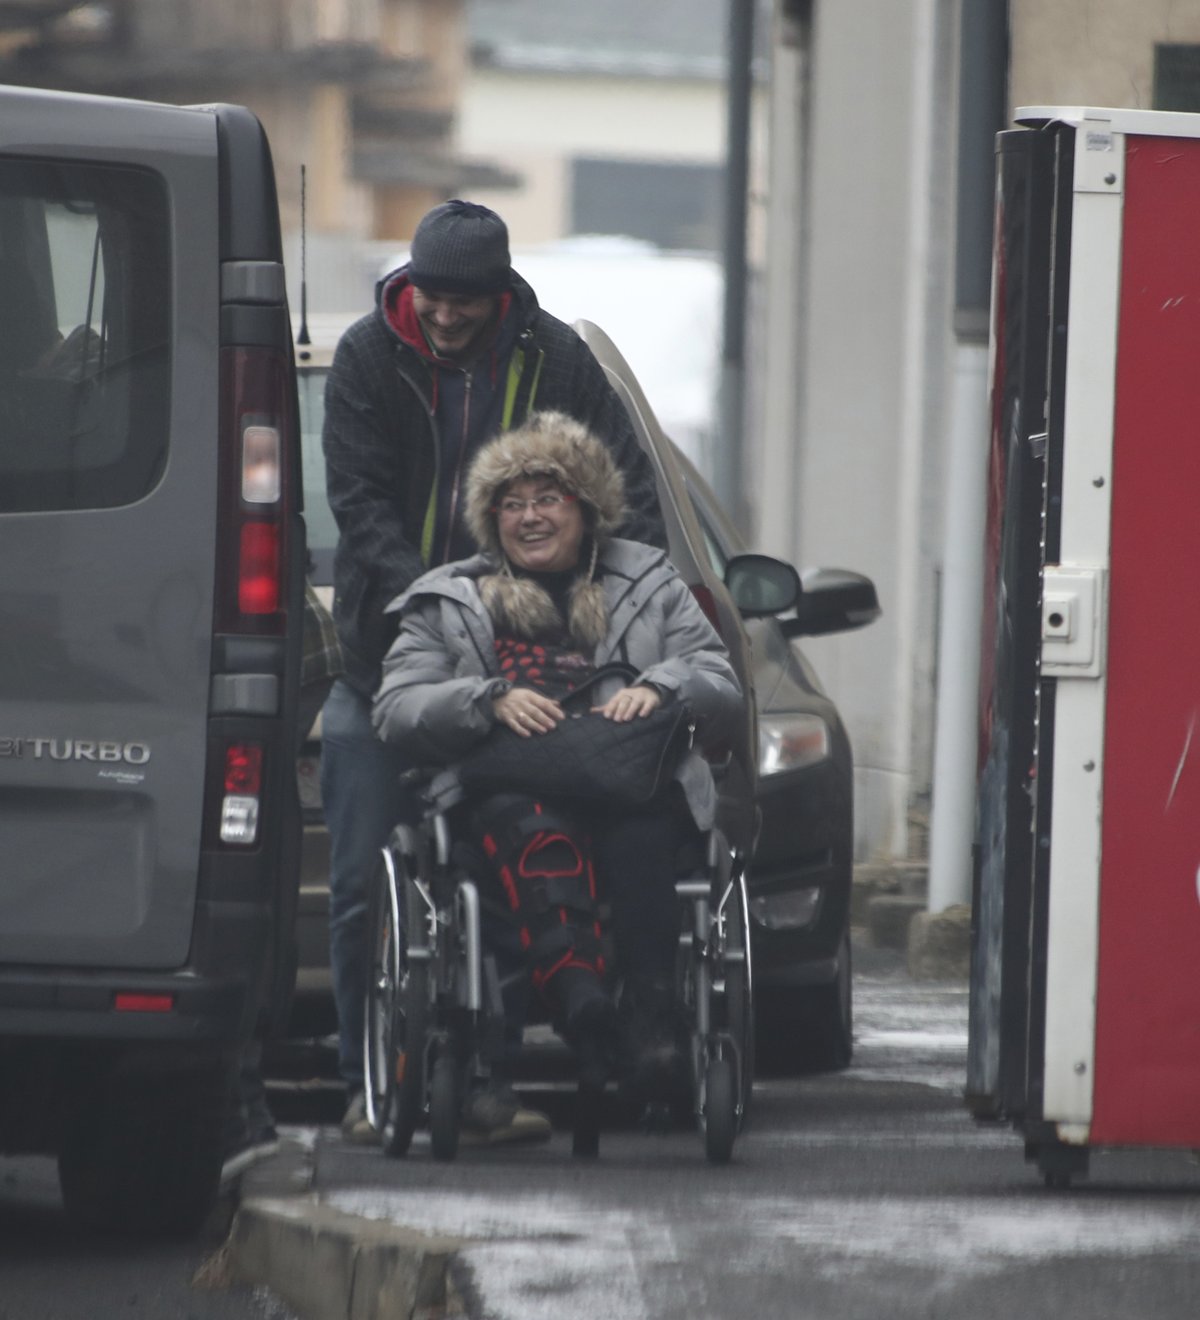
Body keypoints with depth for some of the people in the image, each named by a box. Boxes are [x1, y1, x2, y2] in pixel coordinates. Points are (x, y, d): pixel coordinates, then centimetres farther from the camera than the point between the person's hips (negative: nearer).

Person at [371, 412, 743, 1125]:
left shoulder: (650, 585, 27)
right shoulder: (448, 601, 26)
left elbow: (723, 689, 15)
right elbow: (398, 710, 10)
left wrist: (659, 687, -7)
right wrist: (491, 700, -9)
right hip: (505, 784, 0)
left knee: (639, 835, -39)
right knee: (533, 829, -39)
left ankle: (653, 1010, -54)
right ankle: (579, 994, -60)